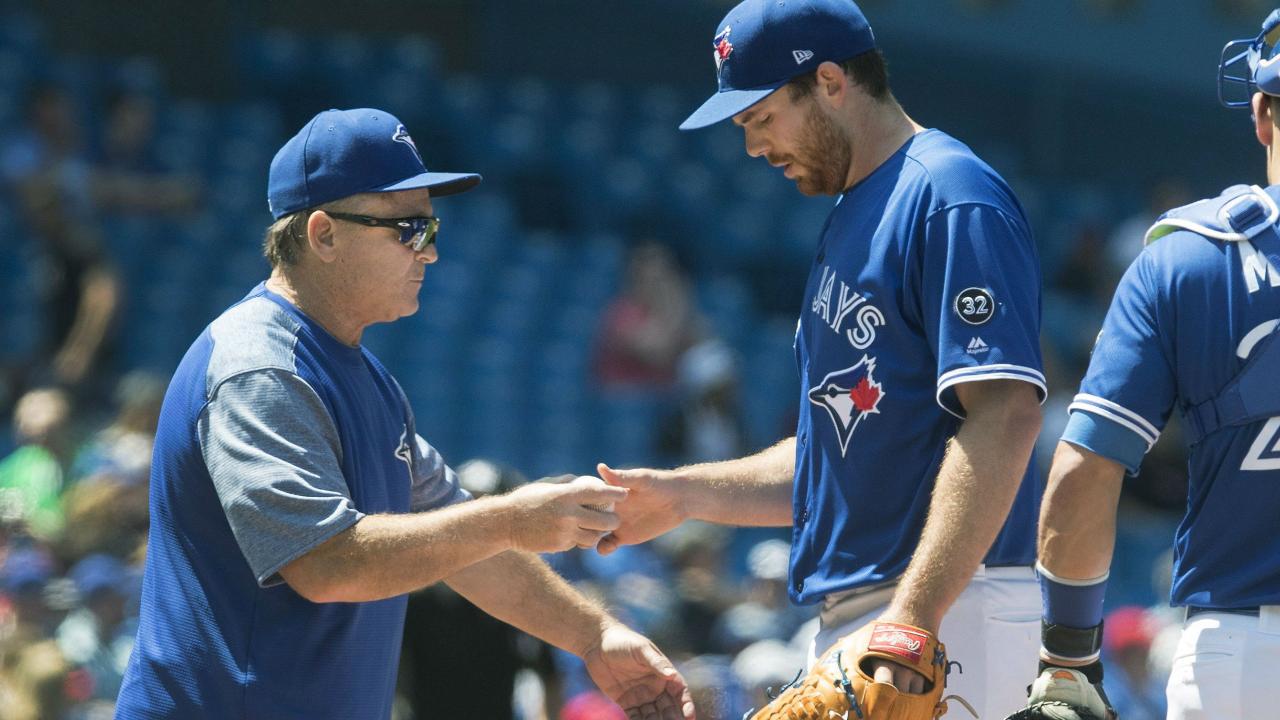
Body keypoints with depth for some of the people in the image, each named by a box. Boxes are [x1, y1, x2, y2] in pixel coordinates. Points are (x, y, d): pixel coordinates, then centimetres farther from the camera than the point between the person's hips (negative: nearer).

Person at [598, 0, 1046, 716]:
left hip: (955, 607, -9)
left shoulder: (951, 196, -9)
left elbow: (1005, 415, -19)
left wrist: (914, 616, -25)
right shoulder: (851, 217, 23)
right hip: (850, 617, 9)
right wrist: (684, 495, 16)